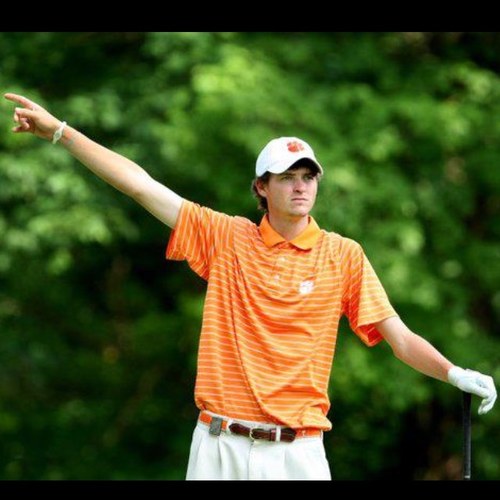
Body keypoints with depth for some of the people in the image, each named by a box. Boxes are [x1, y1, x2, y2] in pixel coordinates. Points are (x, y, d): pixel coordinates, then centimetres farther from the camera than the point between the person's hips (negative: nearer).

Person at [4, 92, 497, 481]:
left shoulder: (344, 255, 5)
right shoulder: (225, 237, 7)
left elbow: (400, 338, 2)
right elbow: (142, 185, 5)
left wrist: (456, 374, -13)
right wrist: (59, 131, 4)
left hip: (297, 450, -1)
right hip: (219, 447, 1)